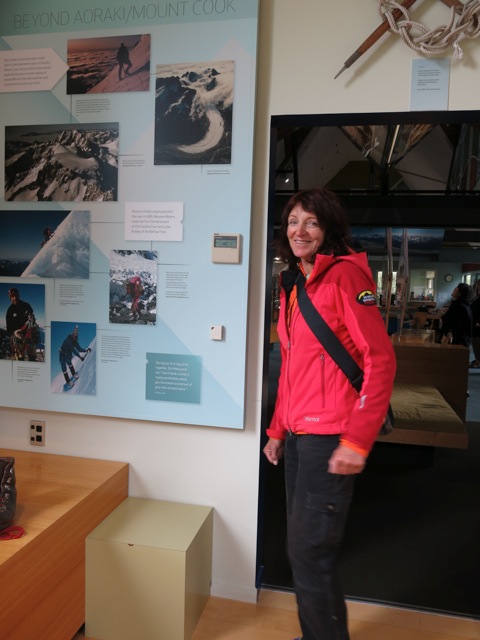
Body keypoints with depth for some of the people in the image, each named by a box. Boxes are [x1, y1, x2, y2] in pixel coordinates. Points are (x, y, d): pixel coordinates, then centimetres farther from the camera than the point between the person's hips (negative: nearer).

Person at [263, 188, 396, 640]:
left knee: (309, 552, 1)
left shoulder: (345, 275, -10)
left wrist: (357, 441, -18)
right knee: (302, 547, 18)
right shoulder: (293, 284, 13)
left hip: (328, 437, -8)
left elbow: (380, 360, -15)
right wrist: (277, 430, 17)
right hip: (297, 434, 8)